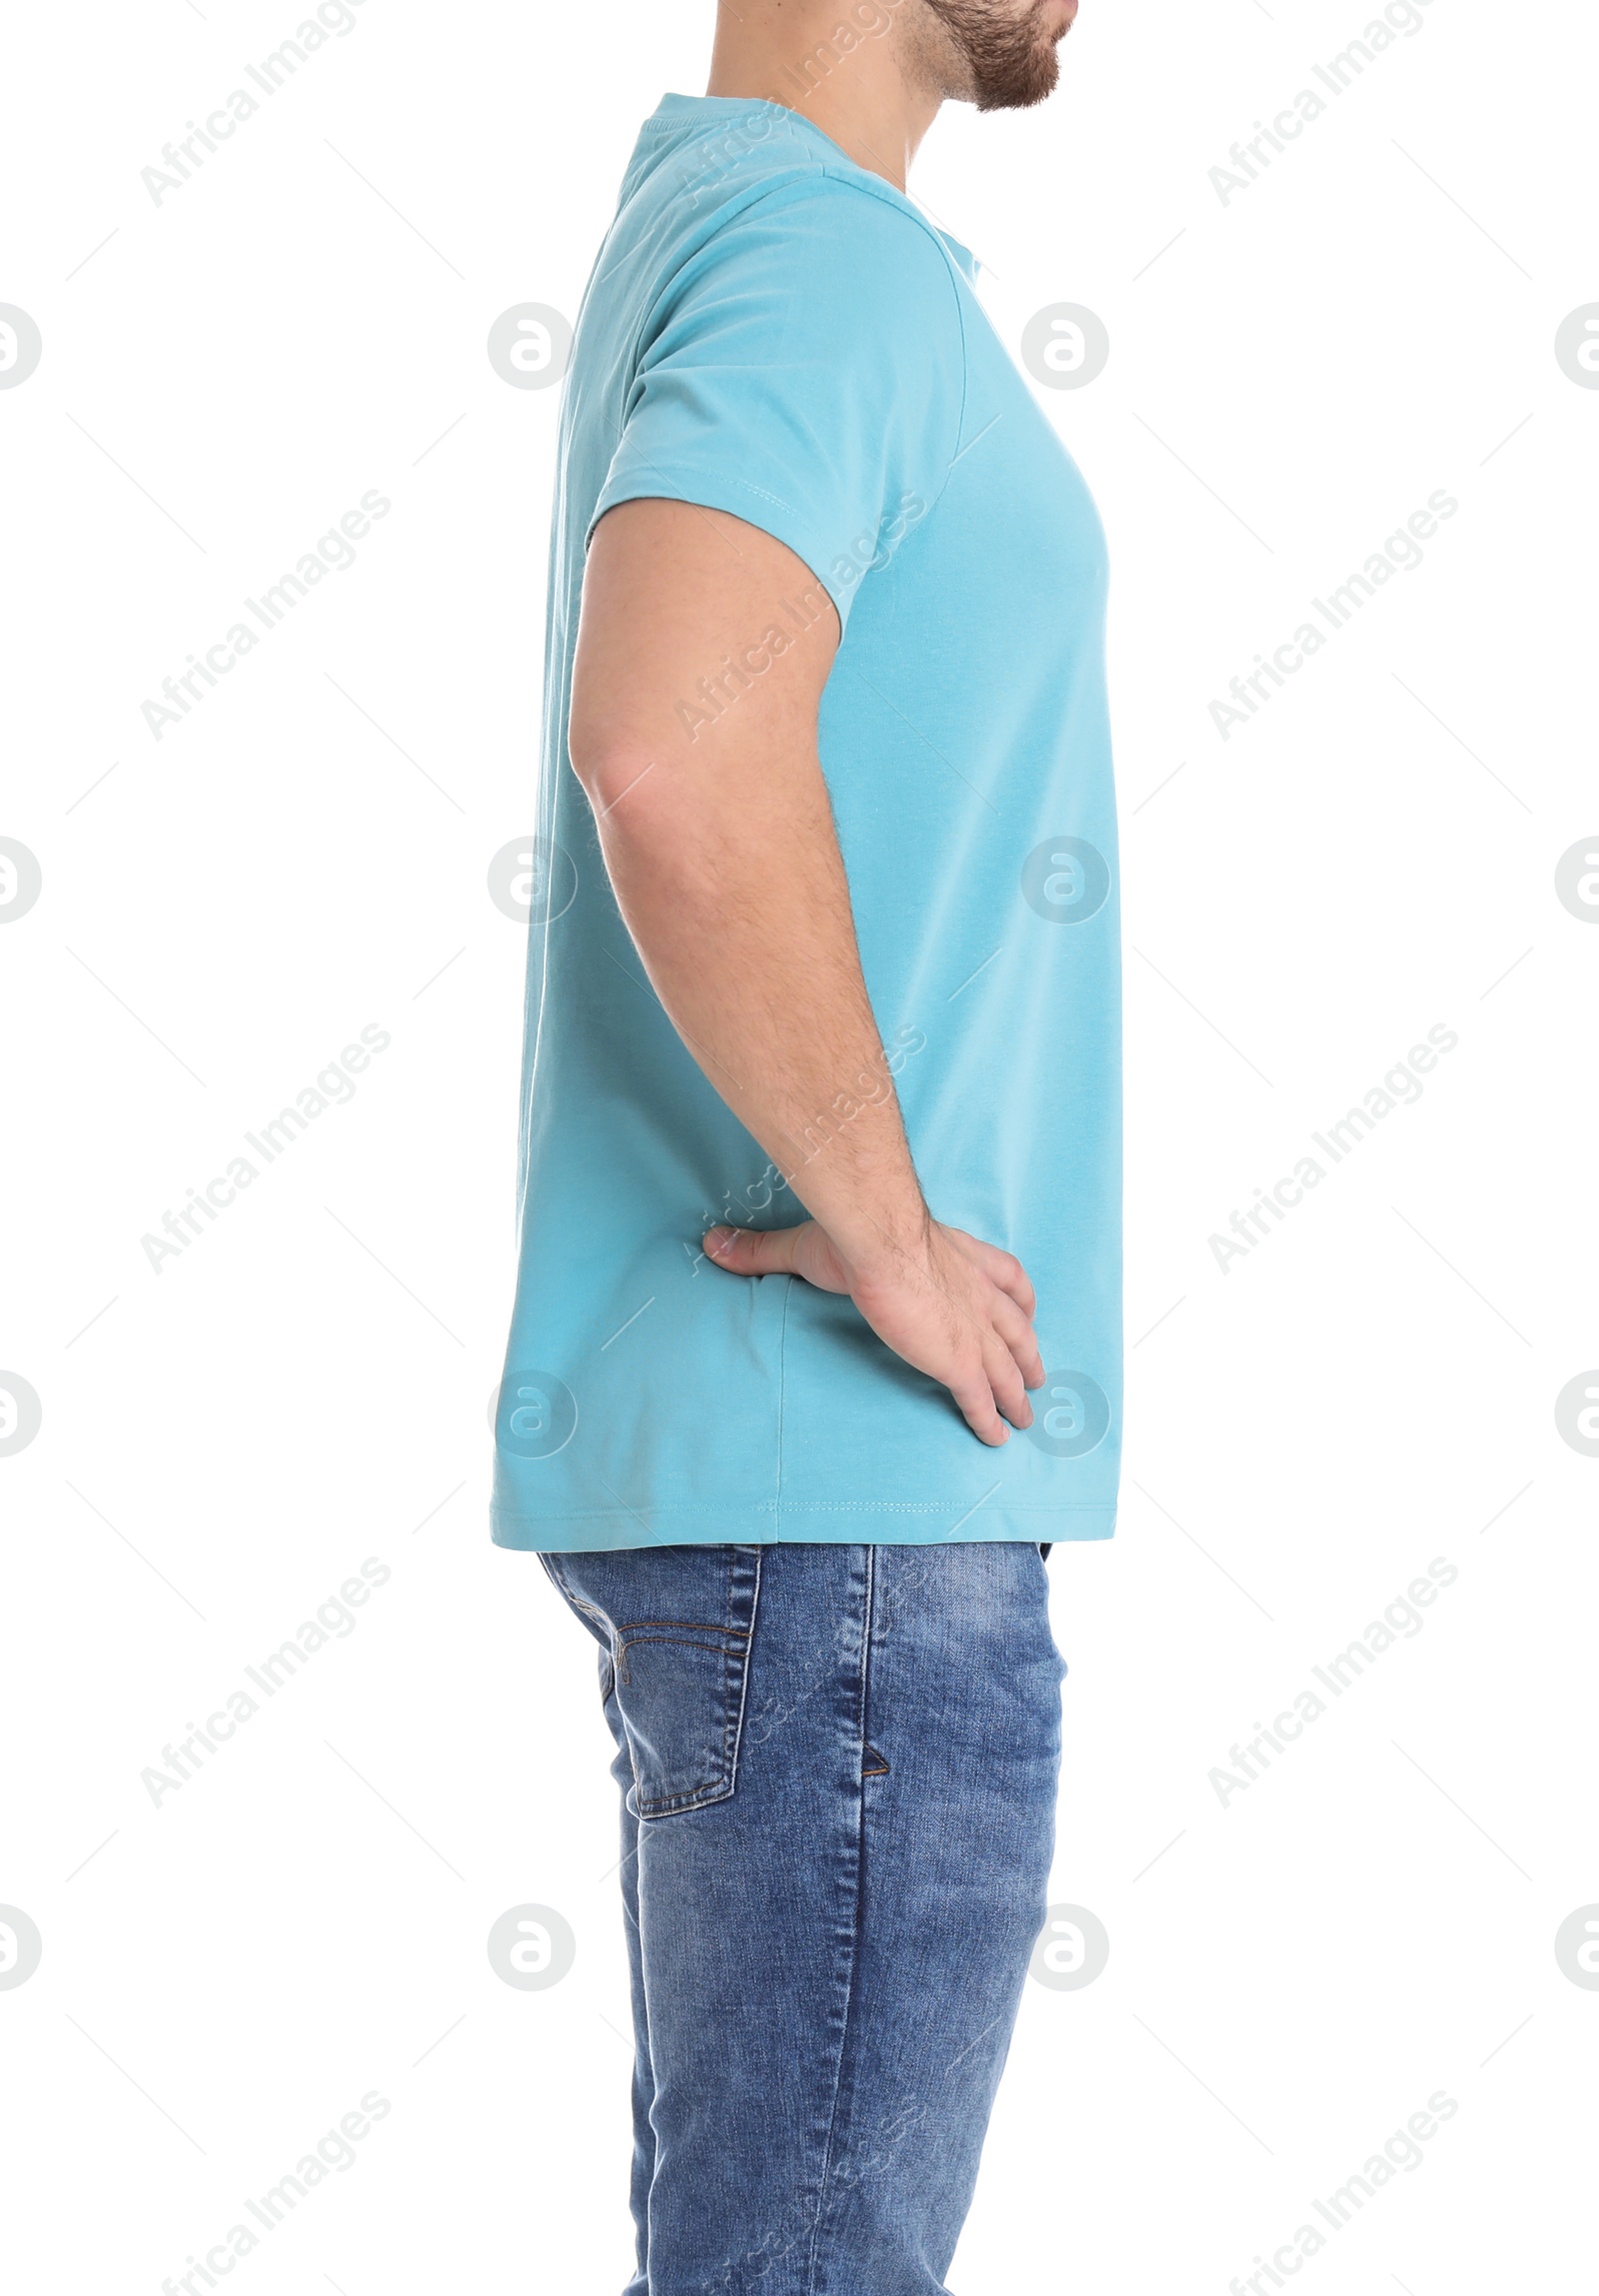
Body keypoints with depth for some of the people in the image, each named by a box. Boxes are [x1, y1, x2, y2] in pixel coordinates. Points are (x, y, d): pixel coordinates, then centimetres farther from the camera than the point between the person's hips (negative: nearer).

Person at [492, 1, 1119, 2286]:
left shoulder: (704, 233, 17)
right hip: (842, 1484, -10)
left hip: (743, 1462, 10)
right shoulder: (821, 250, -14)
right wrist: (890, 1234, -20)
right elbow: (672, 747, -32)